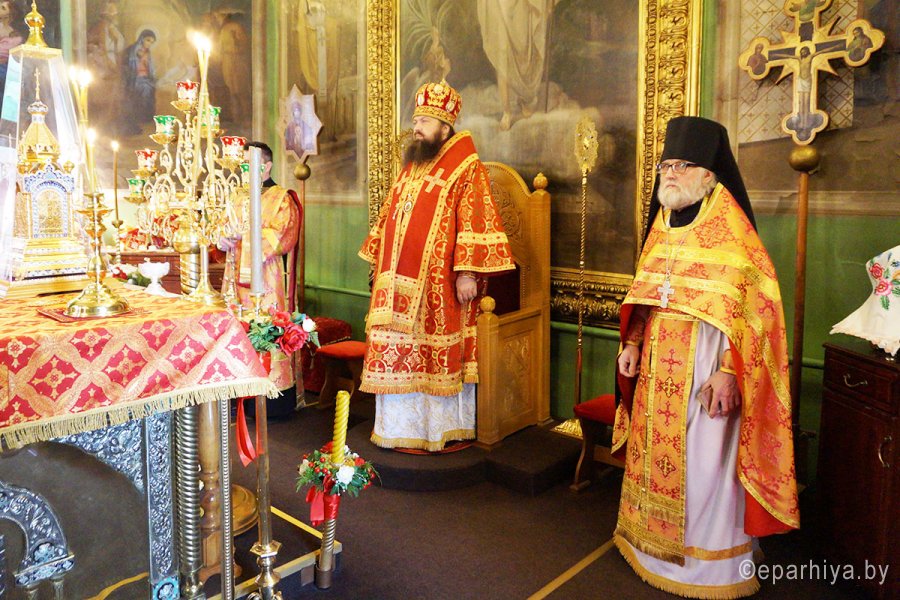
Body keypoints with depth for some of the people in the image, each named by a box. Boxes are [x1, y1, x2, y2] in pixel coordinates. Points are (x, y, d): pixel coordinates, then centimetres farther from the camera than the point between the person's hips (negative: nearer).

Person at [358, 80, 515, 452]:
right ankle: (403, 427, 23)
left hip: (439, 284, -7)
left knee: (439, 355, 2)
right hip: (399, 282, 7)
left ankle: (444, 428, 16)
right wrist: (379, 265, 20)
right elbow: (388, 219, 22)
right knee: (398, 354, 10)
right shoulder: (410, 168, 18)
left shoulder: (466, 169, -6)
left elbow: (476, 224, -14)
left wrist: (467, 273, -21)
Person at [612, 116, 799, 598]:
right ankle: (653, 544, 34)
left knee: (702, 464, 2)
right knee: (654, 455, 15)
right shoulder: (663, 226, 11)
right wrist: (632, 344, 7)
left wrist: (728, 372, -21)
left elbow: (751, 310, -14)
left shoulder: (731, 232, -10)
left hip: (704, 370, -6)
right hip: (658, 369, 7)